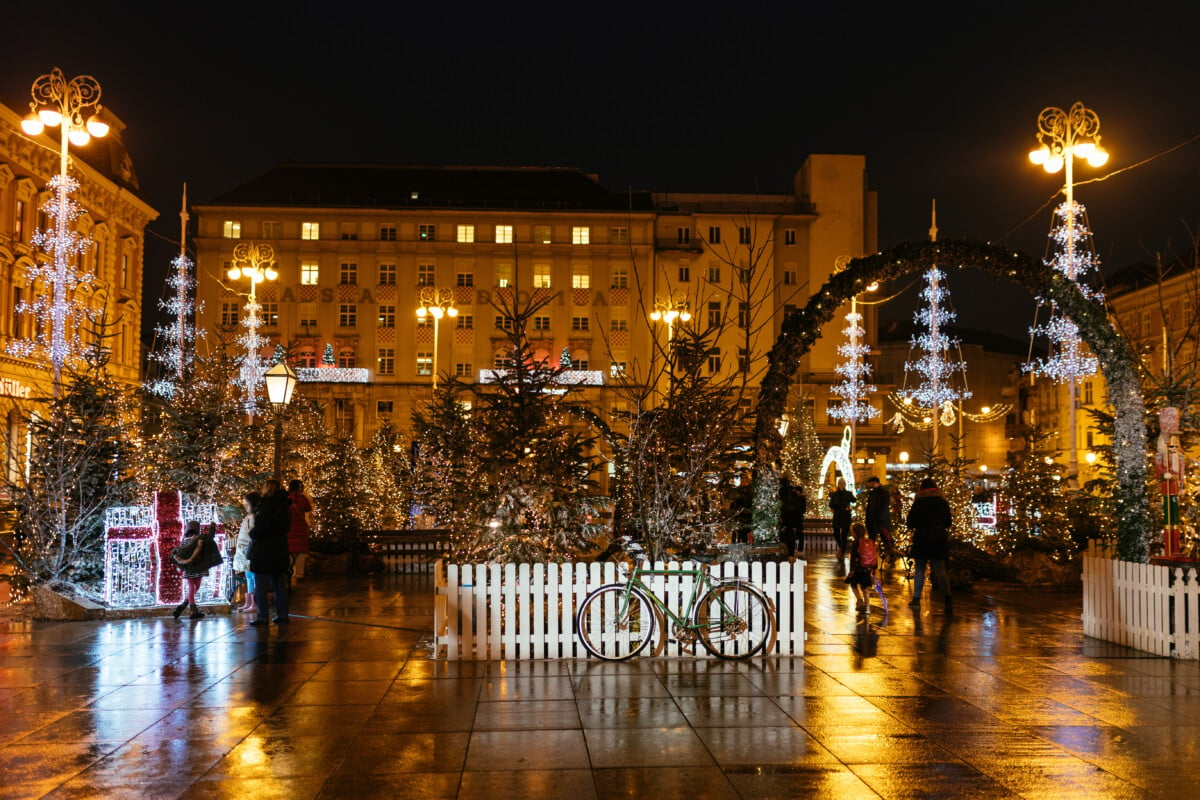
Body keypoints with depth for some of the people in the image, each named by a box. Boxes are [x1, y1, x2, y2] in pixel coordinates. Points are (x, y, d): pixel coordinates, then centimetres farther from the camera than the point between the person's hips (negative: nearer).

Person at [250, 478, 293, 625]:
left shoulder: (266, 505, -15)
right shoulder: (283, 506, 10)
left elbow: (259, 528, -22)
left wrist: (252, 532, 1)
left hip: (264, 551, -8)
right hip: (280, 549, 8)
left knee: (261, 585, -1)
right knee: (279, 584, 12)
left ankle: (262, 617, -2)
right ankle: (282, 615, 14)